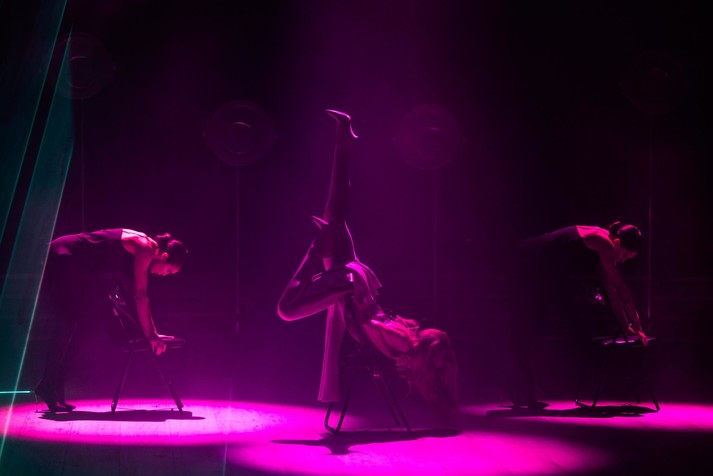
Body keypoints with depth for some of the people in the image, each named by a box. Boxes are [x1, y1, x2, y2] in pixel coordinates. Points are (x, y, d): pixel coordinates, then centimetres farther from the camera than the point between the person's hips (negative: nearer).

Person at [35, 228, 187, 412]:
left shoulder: (144, 249, 11)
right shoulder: (145, 248, -17)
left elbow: (136, 293, 17)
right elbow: (140, 295, -19)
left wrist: (152, 332, 18)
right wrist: (150, 335, -16)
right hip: (62, 258, -10)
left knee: (74, 328, 6)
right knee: (69, 323, -14)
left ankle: (54, 390, 7)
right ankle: (48, 386, -12)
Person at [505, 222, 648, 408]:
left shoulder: (603, 247, 3)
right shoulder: (602, 242, -24)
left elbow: (610, 289, 4)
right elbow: (622, 288, -23)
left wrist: (626, 326, 1)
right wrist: (637, 327, -19)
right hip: (529, 267, -9)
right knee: (527, 331, -2)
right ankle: (524, 394, 5)